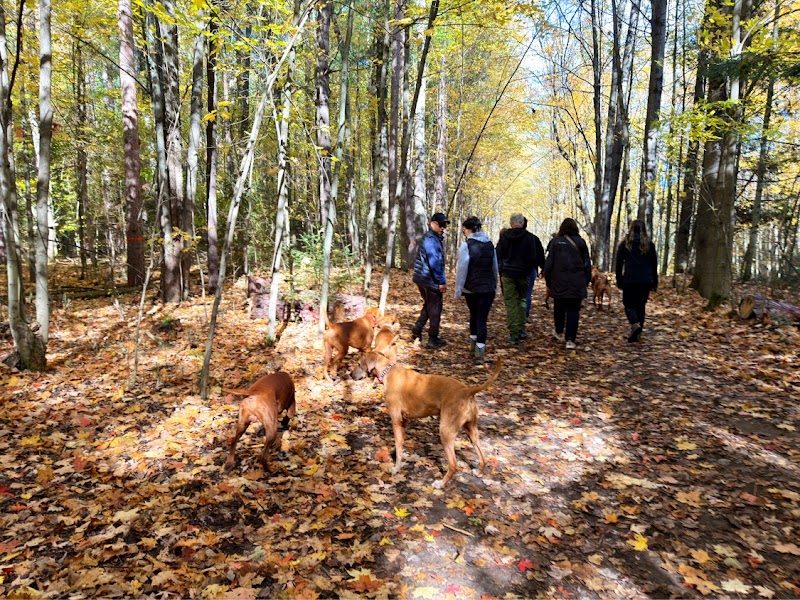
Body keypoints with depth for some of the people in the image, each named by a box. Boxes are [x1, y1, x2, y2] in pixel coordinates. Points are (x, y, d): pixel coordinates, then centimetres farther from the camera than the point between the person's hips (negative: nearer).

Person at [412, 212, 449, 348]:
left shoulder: (432, 237, 15)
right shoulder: (431, 240, -18)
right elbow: (434, 263, -23)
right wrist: (441, 281, -19)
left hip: (423, 279, 10)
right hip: (431, 281, -10)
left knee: (428, 305, 22)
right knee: (435, 309, 1)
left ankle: (417, 330, 18)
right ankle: (433, 339, 10)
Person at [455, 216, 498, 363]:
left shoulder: (466, 245, -10)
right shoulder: (490, 244, 6)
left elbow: (462, 270, -12)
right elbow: (495, 268, 13)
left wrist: (458, 290, -6)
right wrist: (494, 285, 23)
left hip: (471, 288, -2)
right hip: (488, 288, 2)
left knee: (474, 315, 20)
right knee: (482, 318, 1)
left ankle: (473, 343, 32)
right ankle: (480, 351, -8)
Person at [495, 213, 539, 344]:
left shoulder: (504, 236, -1)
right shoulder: (529, 237, -5)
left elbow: (498, 256, 4)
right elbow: (533, 258, -3)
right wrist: (529, 270, 11)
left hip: (507, 274, 0)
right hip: (523, 274, 0)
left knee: (510, 303, 2)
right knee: (521, 300, 17)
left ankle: (514, 334, -2)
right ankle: (521, 329, 12)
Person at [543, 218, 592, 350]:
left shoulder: (556, 242, 0)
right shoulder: (580, 242, 3)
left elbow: (549, 262, 0)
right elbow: (587, 264, 6)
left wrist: (548, 280, 9)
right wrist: (586, 281, 14)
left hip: (559, 282, 0)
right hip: (577, 283, 0)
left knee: (559, 308, 16)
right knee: (573, 310, 0)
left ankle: (559, 332, 33)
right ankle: (570, 339, -6)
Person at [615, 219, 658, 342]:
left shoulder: (625, 244, 2)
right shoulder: (649, 244, 6)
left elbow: (619, 263, 2)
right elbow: (654, 265, 9)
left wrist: (619, 280, 9)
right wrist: (654, 283, 15)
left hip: (629, 280, -2)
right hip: (645, 281, 2)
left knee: (629, 305, 7)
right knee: (641, 306, 10)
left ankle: (635, 325, -21)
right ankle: (637, 334, 9)